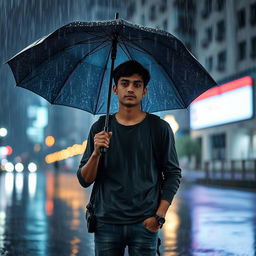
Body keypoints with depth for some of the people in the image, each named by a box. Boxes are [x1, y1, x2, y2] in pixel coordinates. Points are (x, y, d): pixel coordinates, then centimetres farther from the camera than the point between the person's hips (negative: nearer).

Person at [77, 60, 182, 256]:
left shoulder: (159, 128, 1)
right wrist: (96, 152, -15)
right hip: (106, 223, 1)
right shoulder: (100, 128, 4)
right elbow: (84, 181, 3)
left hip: (145, 223, -1)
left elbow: (173, 174, 2)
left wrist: (160, 216, -7)